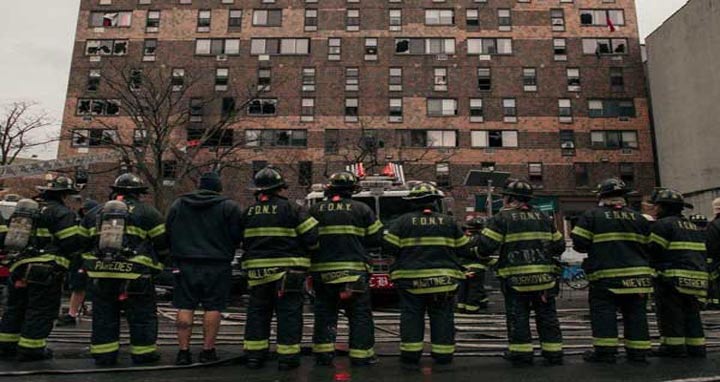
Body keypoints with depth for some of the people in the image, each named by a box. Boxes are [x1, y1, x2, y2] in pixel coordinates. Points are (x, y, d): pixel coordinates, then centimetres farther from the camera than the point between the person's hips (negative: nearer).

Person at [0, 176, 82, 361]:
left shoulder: (25, 209, 18)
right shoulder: (62, 213, -9)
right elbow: (72, 242, -16)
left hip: (19, 266, 8)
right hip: (46, 271, -8)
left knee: (15, 307, 19)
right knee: (41, 311, 1)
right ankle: (30, 348, 4)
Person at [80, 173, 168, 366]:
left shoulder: (94, 213, 14)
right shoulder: (148, 212, -2)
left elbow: (83, 242, 18)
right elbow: (162, 243, -1)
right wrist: (156, 262, 16)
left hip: (100, 274, 5)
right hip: (135, 275, -4)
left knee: (104, 316, 15)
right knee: (142, 316, 7)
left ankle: (103, 355, 21)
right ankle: (143, 353, 14)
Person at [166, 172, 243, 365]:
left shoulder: (178, 204, 9)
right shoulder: (229, 207, -2)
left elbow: (168, 233, 13)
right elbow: (237, 237, -4)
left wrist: (176, 256, 23)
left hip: (185, 264, 3)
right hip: (217, 266, -2)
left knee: (185, 307, 8)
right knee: (213, 308, 4)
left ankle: (183, 351, 10)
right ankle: (208, 351, 8)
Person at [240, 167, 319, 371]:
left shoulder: (248, 213, 9)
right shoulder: (292, 209, -9)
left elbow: (244, 242, 16)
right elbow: (311, 238, -11)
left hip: (257, 270, 5)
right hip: (287, 270, -5)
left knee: (257, 312, 14)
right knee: (289, 313, 3)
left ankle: (254, 354, 18)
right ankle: (287, 357, 6)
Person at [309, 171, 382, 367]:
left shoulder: (315, 210, 5)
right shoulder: (362, 209, -1)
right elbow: (377, 238, 2)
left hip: (322, 270, 3)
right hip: (354, 270, -2)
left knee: (324, 313, 13)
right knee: (360, 314, 7)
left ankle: (323, 354, 15)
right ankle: (361, 355, 9)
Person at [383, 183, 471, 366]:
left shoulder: (403, 221, -3)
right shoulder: (449, 222, 2)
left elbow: (390, 247, -6)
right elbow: (464, 249, 6)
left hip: (411, 278, -1)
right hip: (443, 278, 1)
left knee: (411, 315, 7)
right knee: (442, 316, 11)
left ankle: (410, 353, 8)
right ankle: (443, 354, 15)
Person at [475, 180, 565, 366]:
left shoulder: (502, 218, -6)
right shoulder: (542, 217, 11)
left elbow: (486, 246, -13)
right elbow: (559, 245, 15)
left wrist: (481, 253, 7)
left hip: (515, 277, -4)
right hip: (544, 276, 5)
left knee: (518, 316, 5)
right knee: (547, 315, 14)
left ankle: (521, 353, 9)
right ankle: (553, 352, 19)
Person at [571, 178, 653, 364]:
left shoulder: (592, 215, -5)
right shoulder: (639, 218, 9)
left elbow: (579, 244, -8)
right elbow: (648, 246, 11)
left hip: (606, 275, -4)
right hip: (637, 274, 5)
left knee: (603, 313, 2)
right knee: (635, 314, 12)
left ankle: (605, 351, 1)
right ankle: (638, 351, 16)